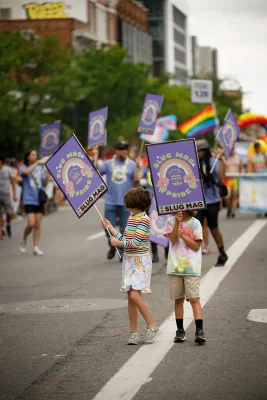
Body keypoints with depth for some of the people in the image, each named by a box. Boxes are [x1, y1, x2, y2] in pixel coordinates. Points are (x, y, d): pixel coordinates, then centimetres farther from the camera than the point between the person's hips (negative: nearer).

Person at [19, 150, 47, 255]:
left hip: (39, 200, 4)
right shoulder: (23, 168, -1)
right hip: (29, 200, -4)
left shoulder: (40, 168, 11)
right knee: (31, 224, -13)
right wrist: (37, 163, -26)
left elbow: (44, 182, 11)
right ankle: (24, 240, 13)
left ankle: (36, 247, 6)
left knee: (38, 224, 2)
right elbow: (26, 172, -25)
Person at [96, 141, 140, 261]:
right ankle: (112, 246, 25)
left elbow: (136, 180, -2)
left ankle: (122, 253, 14)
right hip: (110, 202, 0)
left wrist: (138, 168, -16)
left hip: (126, 202, 0)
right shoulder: (108, 164, 4)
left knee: (124, 229, 5)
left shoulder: (131, 164, 4)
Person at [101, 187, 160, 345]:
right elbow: (124, 240, 16)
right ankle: (135, 332, 12)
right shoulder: (131, 218, 14)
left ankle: (152, 327, -5)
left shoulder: (144, 219, -13)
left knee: (135, 295, -17)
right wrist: (111, 228, 19)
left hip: (140, 261, -8)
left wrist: (118, 243, -9)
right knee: (131, 297, 6)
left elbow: (136, 243, -19)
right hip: (129, 260, 8)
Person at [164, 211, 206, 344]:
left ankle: (199, 331, -13)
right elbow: (173, 240, -8)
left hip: (191, 267, -3)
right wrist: (177, 222, -15)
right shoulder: (171, 221, 6)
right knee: (178, 299, 9)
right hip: (174, 267, 3)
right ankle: (180, 331, 17)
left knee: (194, 299, -10)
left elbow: (197, 246, -5)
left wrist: (183, 236, -15)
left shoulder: (195, 223, 0)